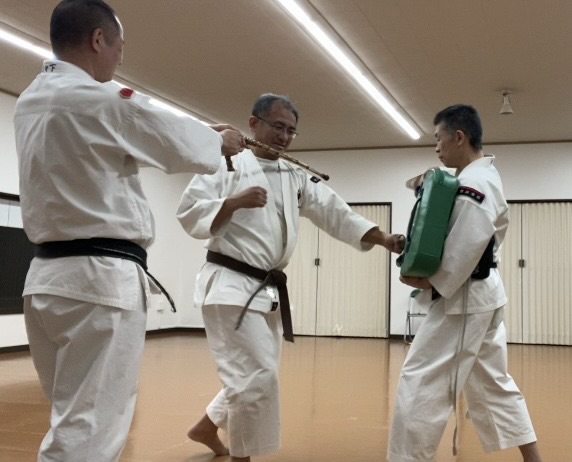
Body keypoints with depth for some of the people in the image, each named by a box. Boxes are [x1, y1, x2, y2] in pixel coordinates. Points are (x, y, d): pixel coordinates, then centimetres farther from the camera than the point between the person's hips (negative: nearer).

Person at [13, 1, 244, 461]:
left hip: (49, 275, 9)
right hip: (100, 279, -9)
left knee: (78, 418, 20)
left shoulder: (30, 103, 12)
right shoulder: (102, 100, -14)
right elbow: (182, 145, -3)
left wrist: (202, 133, 25)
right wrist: (222, 141, 19)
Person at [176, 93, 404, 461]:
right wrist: (235, 202, -25)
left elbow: (336, 213, 5)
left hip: (268, 290, 8)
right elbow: (190, 213, -10)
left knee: (253, 374, 17)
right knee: (258, 374, -12)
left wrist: (384, 238, -7)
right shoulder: (227, 163, -5)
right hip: (230, 285, -7)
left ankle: (207, 427, 39)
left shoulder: (298, 176, 13)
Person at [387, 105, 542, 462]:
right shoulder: (485, 177, 13)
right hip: (483, 295, 11)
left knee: (421, 384, -6)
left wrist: (429, 282, -16)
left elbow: (466, 249, -25)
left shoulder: (472, 184, -19)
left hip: (463, 299, -11)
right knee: (494, 384, 18)